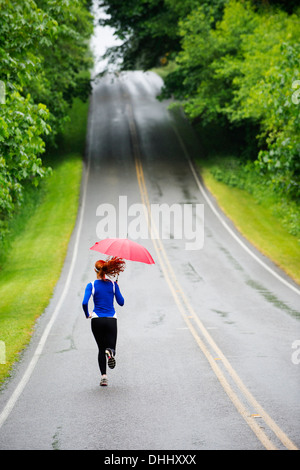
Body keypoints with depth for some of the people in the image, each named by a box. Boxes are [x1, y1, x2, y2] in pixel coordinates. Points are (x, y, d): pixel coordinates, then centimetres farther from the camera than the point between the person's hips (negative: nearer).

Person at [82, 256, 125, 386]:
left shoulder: (91, 285, -4)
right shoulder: (113, 284, 0)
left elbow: (84, 303, -16)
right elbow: (121, 302, 3)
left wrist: (87, 315, 3)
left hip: (97, 320, 0)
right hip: (111, 320, 0)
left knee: (101, 349, 14)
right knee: (110, 346, 11)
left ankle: (103, 376, 0)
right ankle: (110, 352, -29)